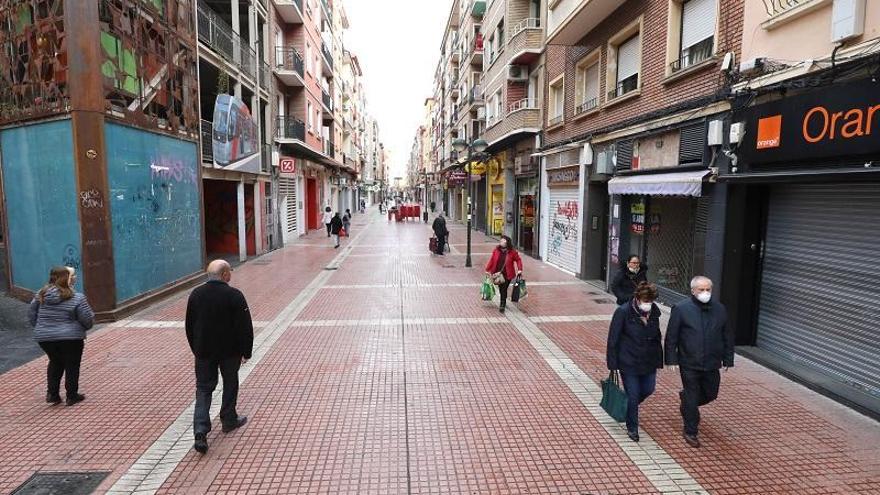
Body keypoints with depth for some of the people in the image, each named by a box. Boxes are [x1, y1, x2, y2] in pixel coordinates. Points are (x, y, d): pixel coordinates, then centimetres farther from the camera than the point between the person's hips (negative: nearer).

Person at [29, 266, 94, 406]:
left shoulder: (40, 295, 1)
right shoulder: (77, 298, -15)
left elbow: (32, 316, 9)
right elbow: (88, 320, -13)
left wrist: (43, 328, 22)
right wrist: (80, 329, 9)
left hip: (44, 338, 5)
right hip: (70, 338, -5)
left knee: (55, 362, 25)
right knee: (72, 365, 10)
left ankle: (52, 394, 24)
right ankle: (72, 396, 18)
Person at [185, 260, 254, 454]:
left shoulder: (196, 294, 0)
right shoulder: (234, 296, -16)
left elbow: (189, 325, 9)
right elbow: (245, 327, -14)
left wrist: (196, 349, 20)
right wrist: (246, 352, -3)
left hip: (203, 352, 3)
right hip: (230, 351, -3)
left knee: (203, 389, 9)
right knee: (230, 385, 17)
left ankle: (201, 431, -3)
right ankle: (229, 420, 32)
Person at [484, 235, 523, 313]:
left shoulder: (512, 252, -8)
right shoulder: (496, 250, -1)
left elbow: (518, 260, 0)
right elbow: (492, 260, 4)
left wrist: (519, 270, -9)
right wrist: (488, 270, 5)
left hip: (507, 274, -3)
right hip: (498, 273, 3)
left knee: (504, 290, -5)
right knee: (501, 289, 14)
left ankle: (502, 305, 6)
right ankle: (503, 303, 35)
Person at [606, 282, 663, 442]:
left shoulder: (654, 311, -3)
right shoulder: (623, 312, -19)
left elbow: (657, 337, 9)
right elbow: (613, 339, -15)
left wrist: (658, 359, 9)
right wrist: (613, 364, -14)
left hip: (649, 361, 5)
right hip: (629, 362, -5)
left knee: (648, 389, 15)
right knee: (632, 395, 5)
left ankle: (628, 408, 46)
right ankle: (632, 428, 27)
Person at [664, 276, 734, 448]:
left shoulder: (720, 309, 2)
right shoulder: (681, 309, -10)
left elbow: (727, 336, 9)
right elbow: (671, 337, -7)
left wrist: (728, 359, 7)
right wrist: (672, 360, -10)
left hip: (711, 364, 4)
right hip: (689, 364, -4)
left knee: (710, 395, 17)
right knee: (692, 398, 5)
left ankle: (686, 398, 47)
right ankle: (691, 432, 21)